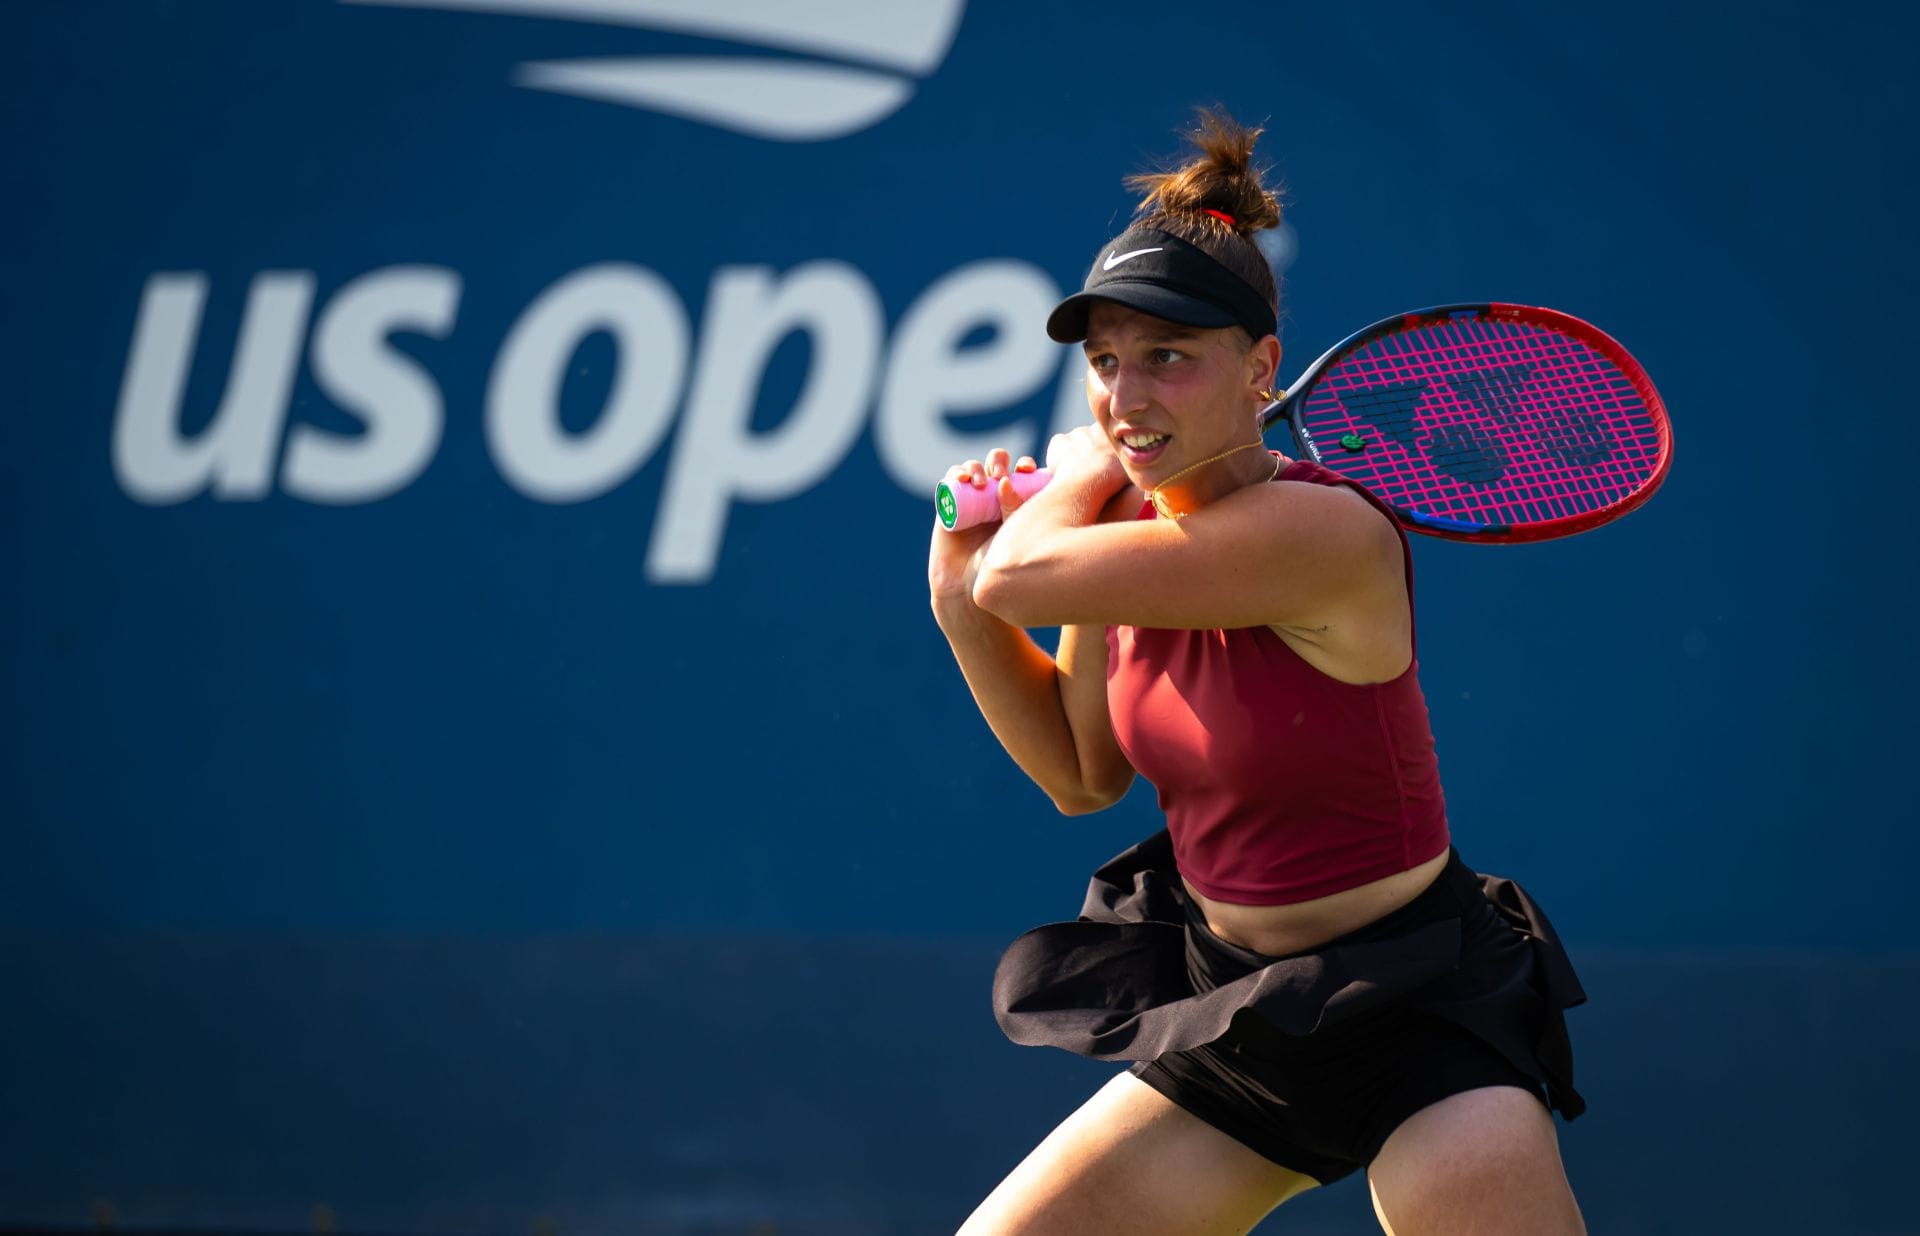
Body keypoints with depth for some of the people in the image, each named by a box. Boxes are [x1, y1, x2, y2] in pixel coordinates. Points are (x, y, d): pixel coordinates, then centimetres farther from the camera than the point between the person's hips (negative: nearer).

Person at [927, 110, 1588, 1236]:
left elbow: (1018, 575, -23)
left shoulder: (1325, 536, -25)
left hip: (1414, 1016, -7)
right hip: (1225, 1004, 7)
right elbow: (1082, 773, 15)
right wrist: (960, 602, 2)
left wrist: (1084, 467, -2)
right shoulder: (1130, 528, 1)